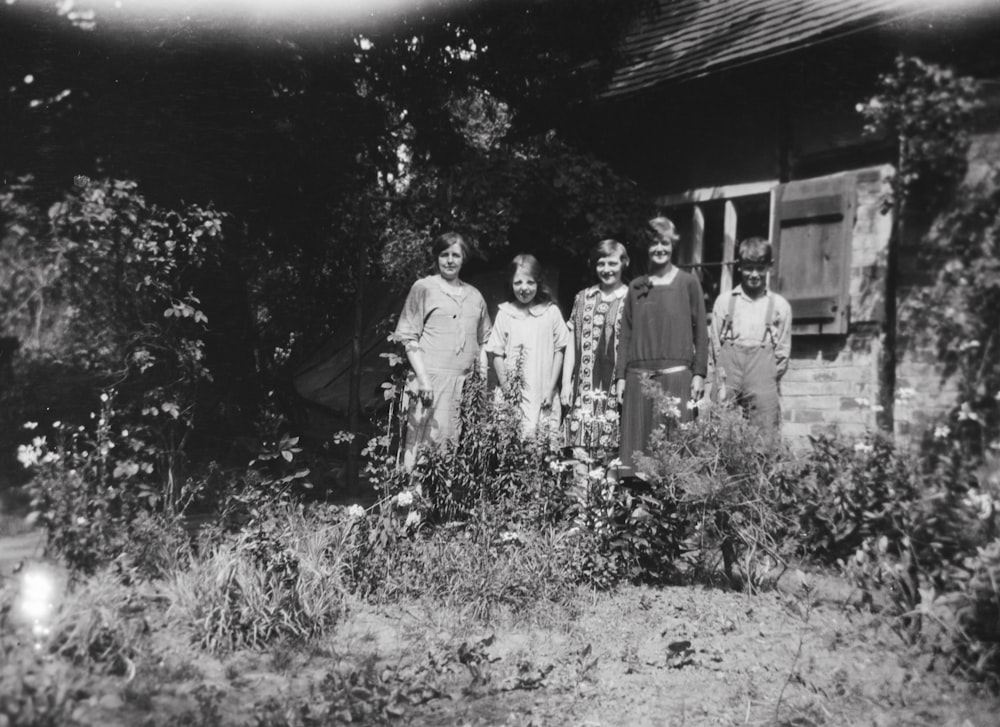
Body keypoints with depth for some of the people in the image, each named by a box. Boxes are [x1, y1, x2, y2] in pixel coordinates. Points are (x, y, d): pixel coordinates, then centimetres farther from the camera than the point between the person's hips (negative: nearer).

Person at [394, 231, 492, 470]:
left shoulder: (474, 296, 16)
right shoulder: (423, 288, 3)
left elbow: (483, 342, 21)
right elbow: (409, 337, -1)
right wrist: (423, 378, -11)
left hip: (466, 382, 4)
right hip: (431, 380, -4)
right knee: (426, 443, -8)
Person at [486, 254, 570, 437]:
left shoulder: (551, 312, 2)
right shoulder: (504, 314, 3)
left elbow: (559, 351, 4)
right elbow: (497, 354, 5)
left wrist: (551, 389, 0)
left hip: (543, 394, 0)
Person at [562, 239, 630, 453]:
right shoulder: (583, 298, 12)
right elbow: (572, 343, 13)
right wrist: (566, 382, 8)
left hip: (618, 389, -2)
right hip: (585, 389, 2)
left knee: (614, 450, -5)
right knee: (582, 450, -2)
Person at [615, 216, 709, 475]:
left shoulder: (688, 283, 5)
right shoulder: (636, 287, 14)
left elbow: (700, 332, 4)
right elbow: (626, 335, 13)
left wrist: (699, 374, -4)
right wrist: (620, 376, 6)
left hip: (676, 375, -3)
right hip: (638, 376, 3)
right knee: (636, 441, 1)